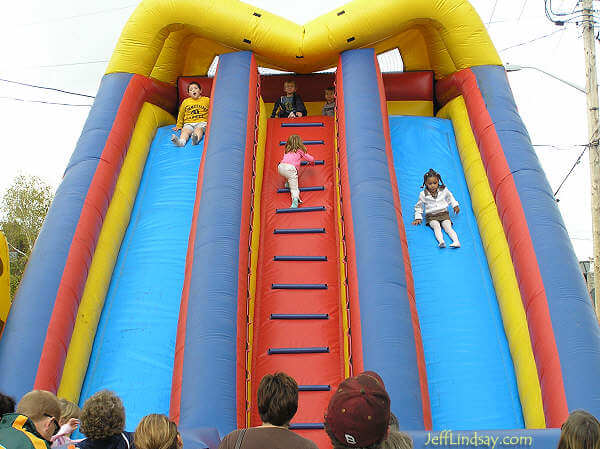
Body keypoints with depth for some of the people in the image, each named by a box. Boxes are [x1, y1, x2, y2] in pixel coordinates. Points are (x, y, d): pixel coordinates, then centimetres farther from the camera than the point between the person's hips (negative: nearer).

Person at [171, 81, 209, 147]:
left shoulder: (207, 100, 12)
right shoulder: (185, 101, 18)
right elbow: (181, 114, 27)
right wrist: (178, 125, 26)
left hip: (201, 122, -2)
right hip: (189, 123, 2)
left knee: (199, 129, -35)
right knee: (185, 130, -30)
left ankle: (196, 139, -65)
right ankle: (181, 141, -57)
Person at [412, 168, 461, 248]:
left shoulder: (444, 190, 3)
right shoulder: (423, 194, -1)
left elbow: (450, 197, 26)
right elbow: (419, 206, 13)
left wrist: (455, 205, 21)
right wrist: (418, 218, 7)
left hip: (444, 214, 2)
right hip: (431, 216, -2)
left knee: (448, 227, -23)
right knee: (436, 227, -30)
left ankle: (456, 241, -40)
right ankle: (441, 242, -53)